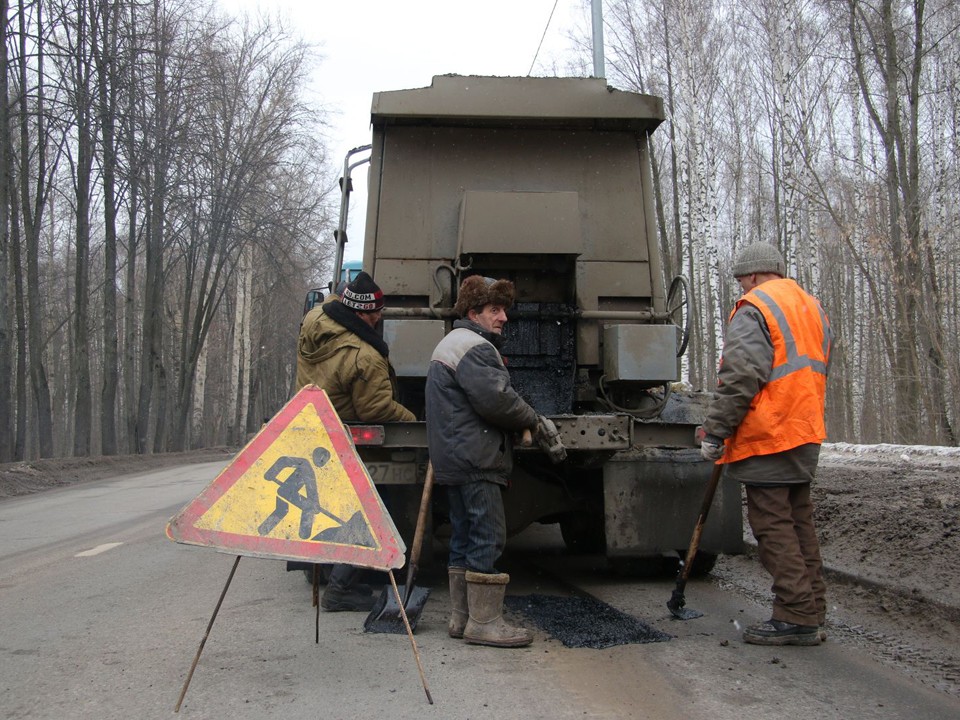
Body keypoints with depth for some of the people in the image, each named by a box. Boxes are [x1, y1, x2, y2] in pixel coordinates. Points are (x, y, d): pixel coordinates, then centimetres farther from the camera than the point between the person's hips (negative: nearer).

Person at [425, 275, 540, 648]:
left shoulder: (449, 344, 24)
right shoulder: (474, 347, -12)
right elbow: (496, 399, -22)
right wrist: (531, 419, -3)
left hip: (453, 459, 11)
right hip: (475, 460, -11)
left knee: (464, 539, 13)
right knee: (487, 537, -8)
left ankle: (461, 617, 18)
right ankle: (484, 621, -5)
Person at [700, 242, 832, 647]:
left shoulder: (754, 310, -10)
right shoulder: (812, 309, 19)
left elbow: (739, 381, -18)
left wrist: (714, 433, -13)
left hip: (767, 435, -9)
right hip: (806, 432, 9)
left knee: (772, 523, -4)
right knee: (798, 521, 14)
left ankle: (795, 617, -4)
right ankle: (812, 612, 18)